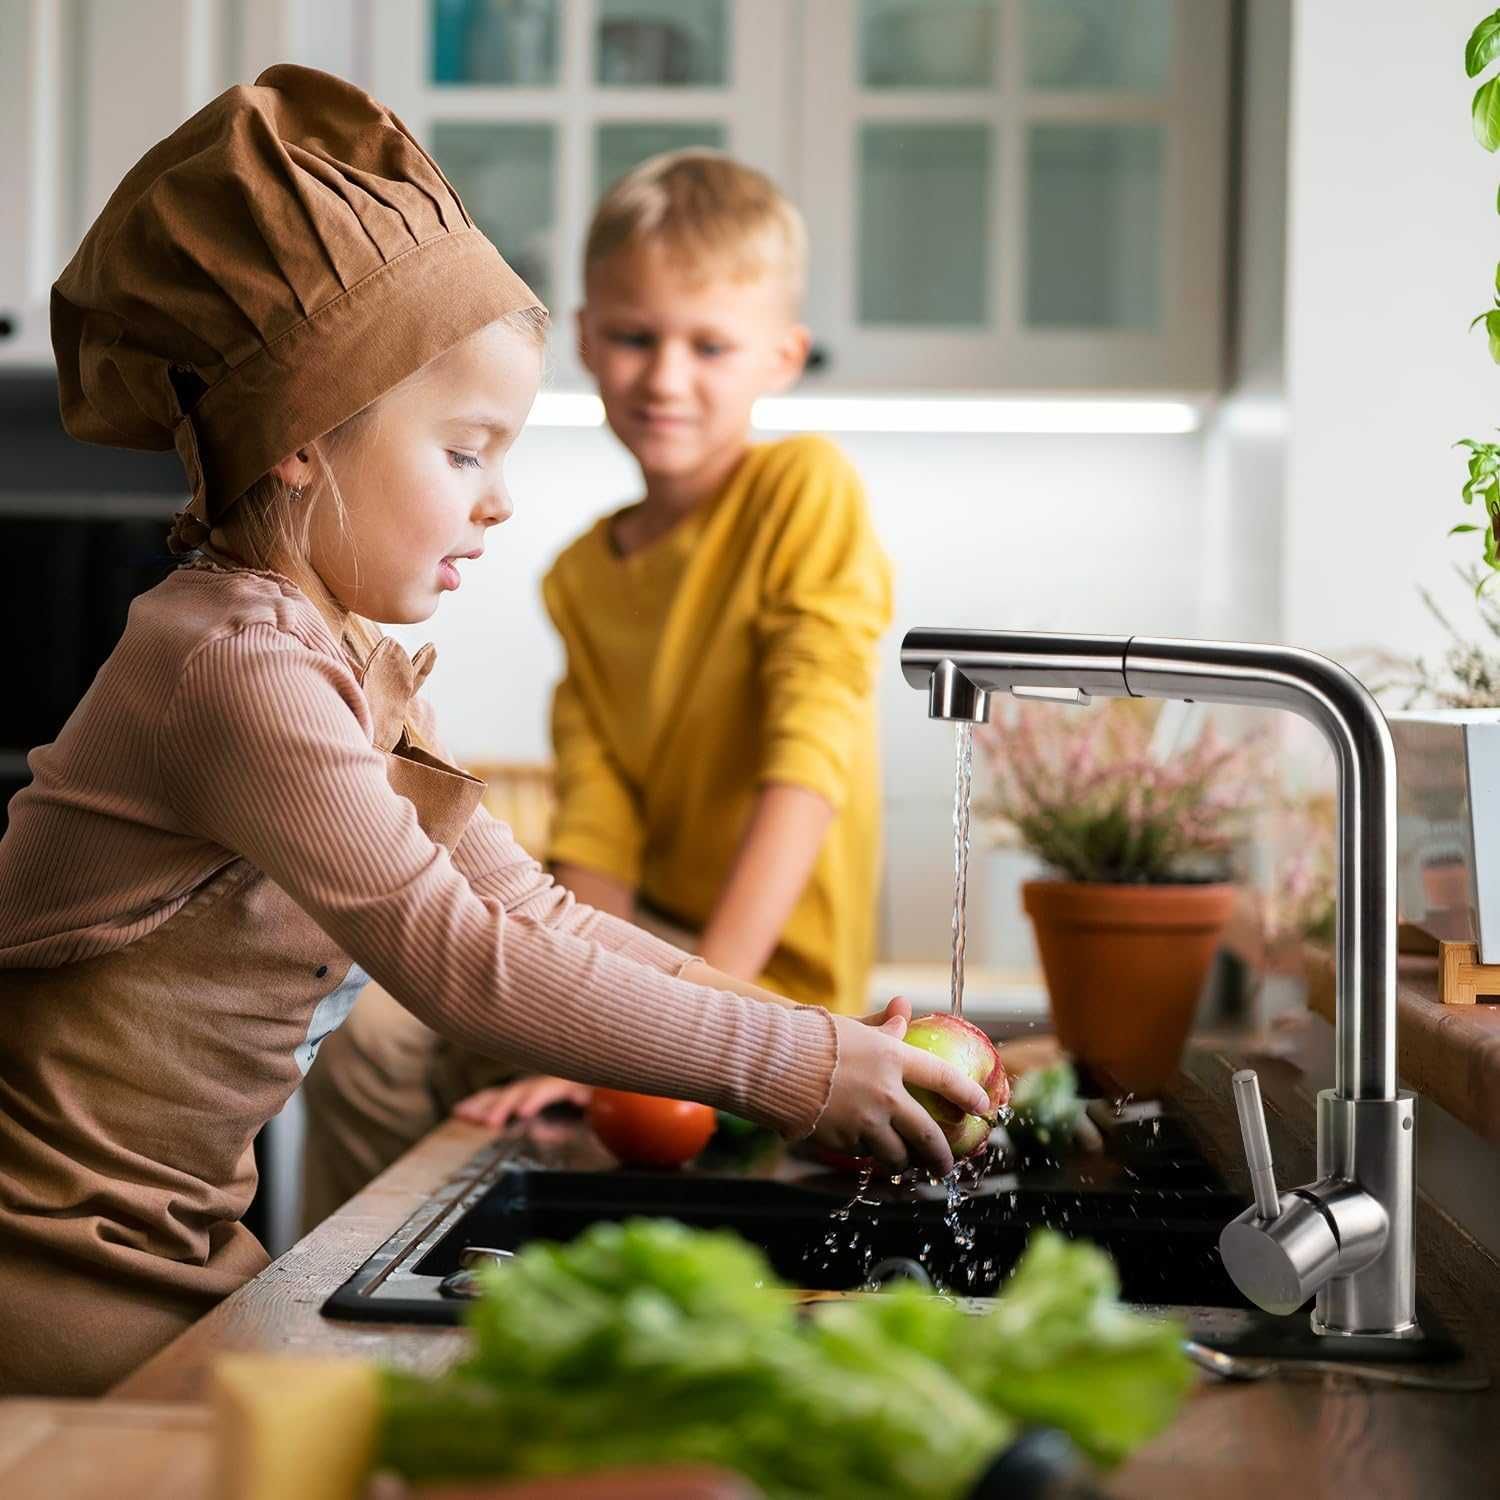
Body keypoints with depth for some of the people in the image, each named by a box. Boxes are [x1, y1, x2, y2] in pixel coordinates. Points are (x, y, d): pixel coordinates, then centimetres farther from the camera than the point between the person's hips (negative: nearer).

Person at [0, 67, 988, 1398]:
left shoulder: (350, 672, 10)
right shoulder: (237, 666, -22)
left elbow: (530, 911, 8)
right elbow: (463, 961, -27)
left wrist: (812, 1039, -2)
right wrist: (793, 1066, -23)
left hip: (179, 1241, 9)